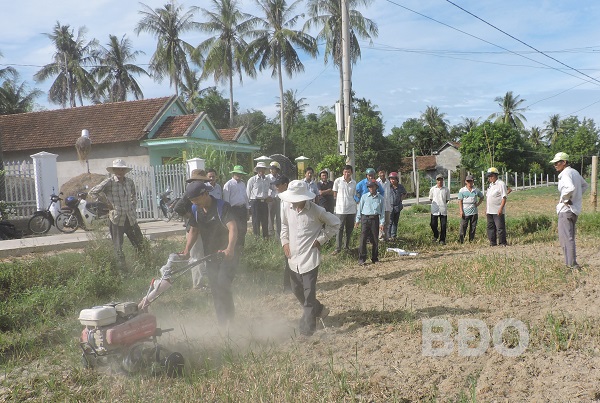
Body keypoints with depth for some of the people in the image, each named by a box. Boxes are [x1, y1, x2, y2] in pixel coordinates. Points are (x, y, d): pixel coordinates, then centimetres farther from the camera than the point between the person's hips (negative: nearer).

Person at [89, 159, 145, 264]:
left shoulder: (129, 181, 5)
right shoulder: (109, 182, -9)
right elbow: (92, 192, -8)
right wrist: (107, 201, -6)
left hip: (131, 219, 4)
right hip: (116, 220, -4)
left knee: (141, 245, 8)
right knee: (118, 248, 4)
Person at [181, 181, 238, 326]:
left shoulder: (222, 207, -19)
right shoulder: (195, 210, 1)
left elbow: (232, 228, -31)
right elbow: (194, 230, 10)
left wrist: (230, 249, -47)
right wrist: (187, 250, -3)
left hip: (228, 254, -6)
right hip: (210, 254, 7)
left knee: (223, 284, -20)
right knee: (215, 289, 9)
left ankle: (229, 318, -1)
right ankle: (222, 323, 21)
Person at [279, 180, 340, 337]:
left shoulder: (316, 210, -14)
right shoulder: (286, 207, -2)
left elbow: (335, 223, -1)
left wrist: (320, 240, -6)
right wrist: (285, 241, 3)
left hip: (309, 257, -6)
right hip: (293, 257, 6)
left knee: (309, 293, -5)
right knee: (297, 290, 16)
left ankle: (307, 330, 3)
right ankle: (319, 310, 41)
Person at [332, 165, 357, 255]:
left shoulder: (354, 183, 6)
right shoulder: (337, 181, -3)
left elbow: (354, 196, 15)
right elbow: (334, 194, 7)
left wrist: (356, 209, 14)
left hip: (351, 209, 3)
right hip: (340, 209, -3)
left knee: (350, 229, 8)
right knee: (340, 228, -3)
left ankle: (347, 246, 21)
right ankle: (338, 248, 2)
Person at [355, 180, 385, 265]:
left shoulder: (380, 198, 6)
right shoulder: (364, 196, 5)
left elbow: (382, 211, 7)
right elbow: (359, 208, 9)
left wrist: (381, 223, 1)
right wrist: (357, 220, 5)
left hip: (375, 219, 1)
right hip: (365, 218, -1)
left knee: (375, 240, 7)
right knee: (363, 239, -6)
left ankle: (375, 258, 20)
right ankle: (361, 259, -3)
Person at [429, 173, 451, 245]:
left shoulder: (446, 189, 5)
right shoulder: (432, 189, 5)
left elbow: (447, 200, 13)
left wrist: (442, 204, 3)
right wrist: (436, 204, 4)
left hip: (443, 210, 0)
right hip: (435, 210, 0)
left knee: (443, 225, -1)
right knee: (433, 224, -2)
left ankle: (442, 240, 9)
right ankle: (436, 235, 27)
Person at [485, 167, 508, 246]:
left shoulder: (501, 184, -8)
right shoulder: (490, 185, 17)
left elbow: (504, 198, -13)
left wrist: (501, 209, -20)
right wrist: (486, 209, 16)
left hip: (498, 211, -8)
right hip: (489, 211, 8)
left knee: (500, 227, -4)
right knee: (490, 227, 10)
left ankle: (502, 243, 3)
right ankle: (492, 242, 17)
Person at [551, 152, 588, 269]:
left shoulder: (565, 173, -16)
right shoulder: (575, 172, 14)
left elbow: (570, 188, -35)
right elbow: (584, 185, 30)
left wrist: (564, 199, -19)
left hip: (566, 209, -10)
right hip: (575, 209, 10)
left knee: (566, 238, -7)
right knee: (569, 237, 17)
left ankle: (572, 264, -8)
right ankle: (570, 262, 23)